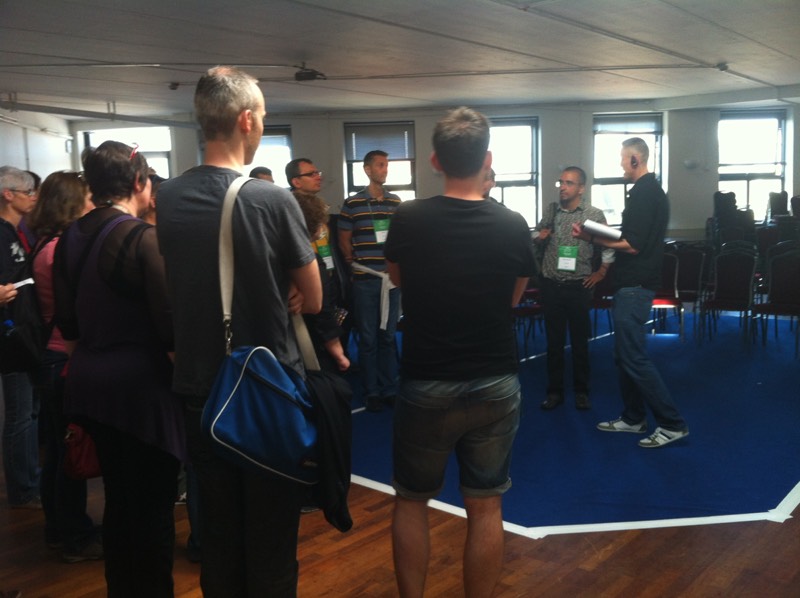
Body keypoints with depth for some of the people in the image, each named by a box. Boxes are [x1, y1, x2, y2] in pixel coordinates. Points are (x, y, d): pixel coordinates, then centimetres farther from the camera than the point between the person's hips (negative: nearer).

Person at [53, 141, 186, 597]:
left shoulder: (70, 239, 6)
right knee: (153, 502, 6)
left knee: (119, 496, 21)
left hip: (90, 381, 8)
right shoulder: (143, 238, -16)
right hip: (141, 383, -8)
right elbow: (169, 322, -19)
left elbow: (66, 320, 11)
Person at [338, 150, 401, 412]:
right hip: (365, 280, -3)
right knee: (368, 338, 4)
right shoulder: (352, 203, -2)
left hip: (392, 277, 3)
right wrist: (354, 263, -2)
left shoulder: (396, 202, 9)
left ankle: (390, 388, 21)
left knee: (389, 336, 11)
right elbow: (344, 240, 4)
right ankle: (371, 392, 14)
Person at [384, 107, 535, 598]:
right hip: (496, 385, 1)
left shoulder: (408, 220, -9)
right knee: (486, 508, 12)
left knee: (412, 502, 17)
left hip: (425, 385, 0)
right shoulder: (513, 225, -8)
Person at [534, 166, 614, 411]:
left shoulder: (594, 214, -4)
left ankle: (581, 392, 20)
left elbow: (609, 246, 2)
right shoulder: (550, 210, 5)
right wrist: (539, 238, -8)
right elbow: (537, 242, 14)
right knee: (554, 340, 8)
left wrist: (601, 273, -2)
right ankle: (555, 391, 17)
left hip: (578, 286, -2)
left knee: (580, 341, 7)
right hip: (551, 285, 2)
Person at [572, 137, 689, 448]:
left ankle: (672, 424, 0)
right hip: (633, 282, 11)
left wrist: (592, 238, -15)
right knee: (625, 355, 15)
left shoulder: (643, 193, -16)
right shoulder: (652, 190, 16)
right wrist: (599, 236, 14)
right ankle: (633, 418, 25)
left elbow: (633, 245, -23)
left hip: (634, 285, -11)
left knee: (634, 357, -7)